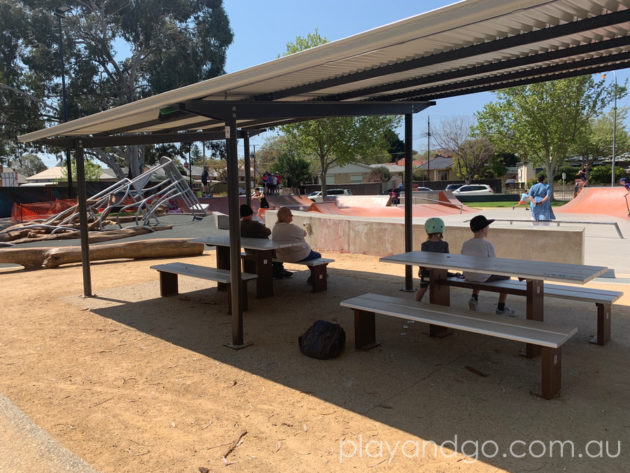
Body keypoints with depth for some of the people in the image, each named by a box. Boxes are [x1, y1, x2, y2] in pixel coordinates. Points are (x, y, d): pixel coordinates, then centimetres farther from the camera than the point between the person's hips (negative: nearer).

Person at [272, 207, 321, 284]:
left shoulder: (275, 227, -2)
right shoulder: (292, 227, -27)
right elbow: (304, 233, -8)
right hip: (299, 256, -9)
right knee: (318, 255, 18)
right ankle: (312, 279, 23)